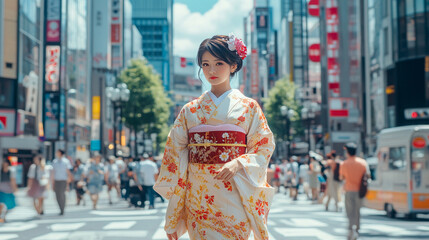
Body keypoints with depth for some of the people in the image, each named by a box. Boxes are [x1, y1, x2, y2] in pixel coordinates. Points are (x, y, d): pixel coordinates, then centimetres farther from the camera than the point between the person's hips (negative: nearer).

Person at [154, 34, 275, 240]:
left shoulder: (248, 107, 5)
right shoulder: (190, 110, 9)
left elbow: (264, 147, 1)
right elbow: (175, 153, 7)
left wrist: (238, 163, -19)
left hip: (234, 198, -1)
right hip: (198, 197, 2)